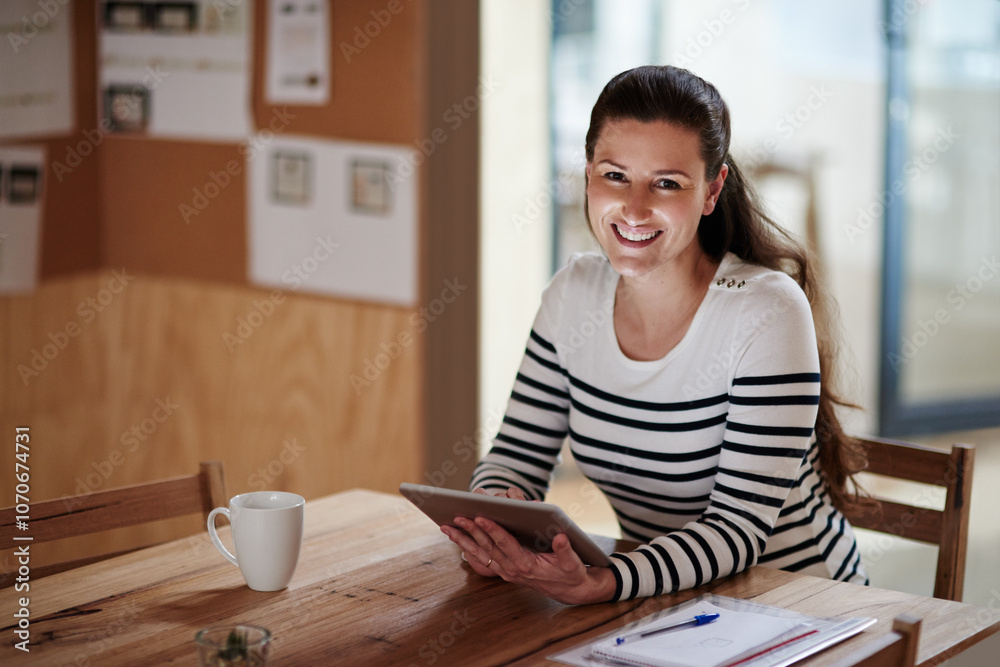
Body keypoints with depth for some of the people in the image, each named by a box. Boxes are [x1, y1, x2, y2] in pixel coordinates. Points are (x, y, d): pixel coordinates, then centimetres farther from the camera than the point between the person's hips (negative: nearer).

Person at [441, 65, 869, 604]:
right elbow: (516, 457, 4)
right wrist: (492, 526, -19)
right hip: (660, 599, 4)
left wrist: (598, 586, -36)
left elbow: (742, 525, -21)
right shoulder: (573, 295, -1)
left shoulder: (767, 314, -18)